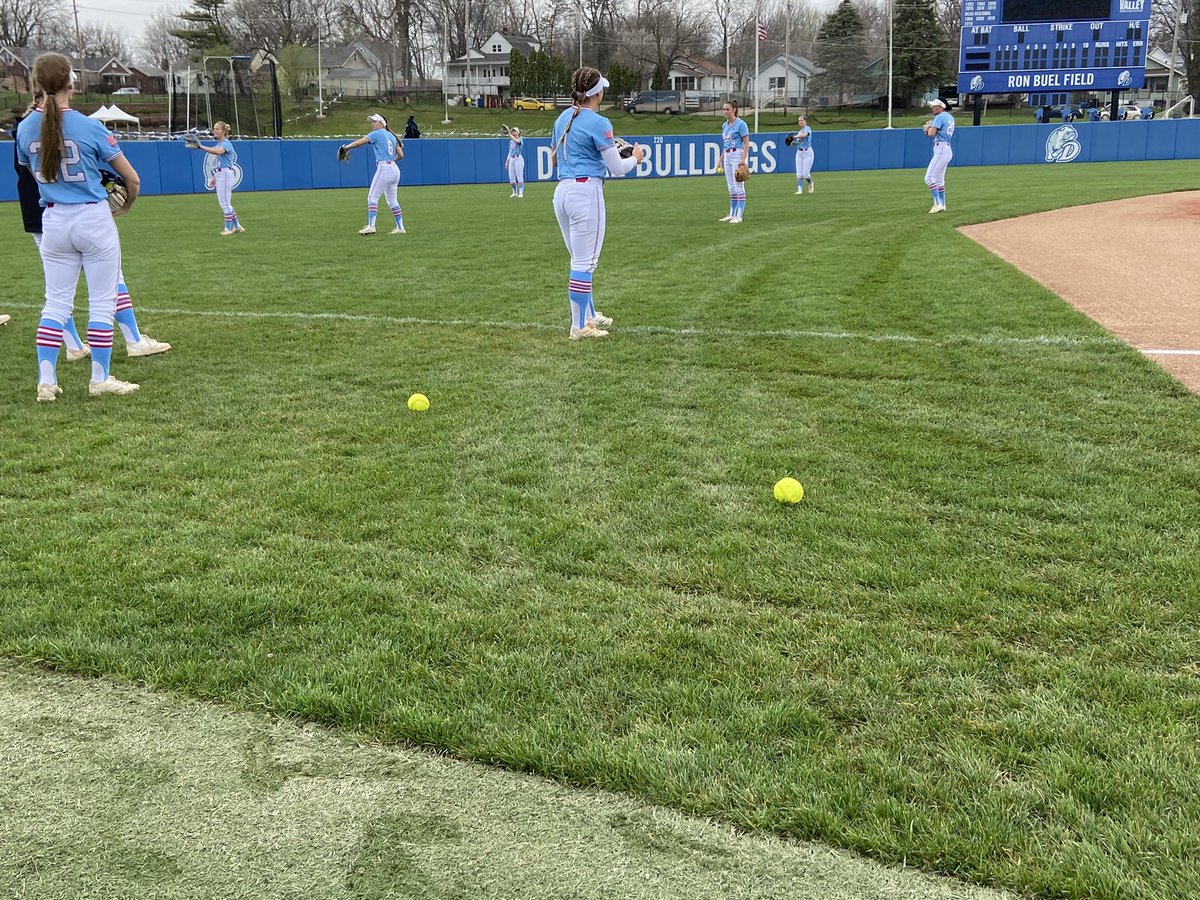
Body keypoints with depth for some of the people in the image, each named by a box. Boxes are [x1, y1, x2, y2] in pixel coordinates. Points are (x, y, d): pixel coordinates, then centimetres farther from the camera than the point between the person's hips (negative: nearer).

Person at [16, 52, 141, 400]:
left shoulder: (25, 129, 0)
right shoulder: (90, 127, -12)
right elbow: (132, 179, -6)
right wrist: (125, 206, 14)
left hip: (53, 221, 4)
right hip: (94, 220, -4)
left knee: (56, 303, 11)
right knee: (101, 302, 6)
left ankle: (46, 381, 9)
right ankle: (100, 379, 10)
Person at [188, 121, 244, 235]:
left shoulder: (226, 143, -10)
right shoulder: (218, 144, 18)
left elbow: (217, 152, -33)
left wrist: (201, 147, -39)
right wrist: (215, 177, 22)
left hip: (225, 174, -10)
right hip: (219, 174, 10)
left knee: (225, 202, -6)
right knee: (224, 203, 12)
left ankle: (228, 228, 1)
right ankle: (237, 226, 19)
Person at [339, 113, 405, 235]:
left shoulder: (377, 134, 0)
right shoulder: (391, 136, 20)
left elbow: (359, 142, -6)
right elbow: (401, 155, 16)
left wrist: (346, 147, 5)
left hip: (384, 168, -8)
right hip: (395, 169, 8)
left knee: (372, 197, -8)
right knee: (391, 200, 15)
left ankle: (371, 226, -18)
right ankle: (400, 228, 14)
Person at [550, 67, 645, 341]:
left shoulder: (563, 119, 14)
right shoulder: (598, 123, -10)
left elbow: (553, 158, 27)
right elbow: (617, 169, -8)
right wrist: (635, 157, 12)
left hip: (561, 192, 8)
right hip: (586, 192, -8)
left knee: (580, 260, 18)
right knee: (584, 263, -4)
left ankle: (589, 316, 29)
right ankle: (579, 327, 0)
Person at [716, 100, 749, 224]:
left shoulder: (740, 124, -9)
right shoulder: (724, 126, 13)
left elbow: (746, 144, -13)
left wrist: (742, 160, -21)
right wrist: (720, 161, 19)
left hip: (738, 155, -8)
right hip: (727, 157, 8)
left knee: (739, 186, -8)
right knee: (731, 187, 12)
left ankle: (739, 216, -9)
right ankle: (732, 214, 18)